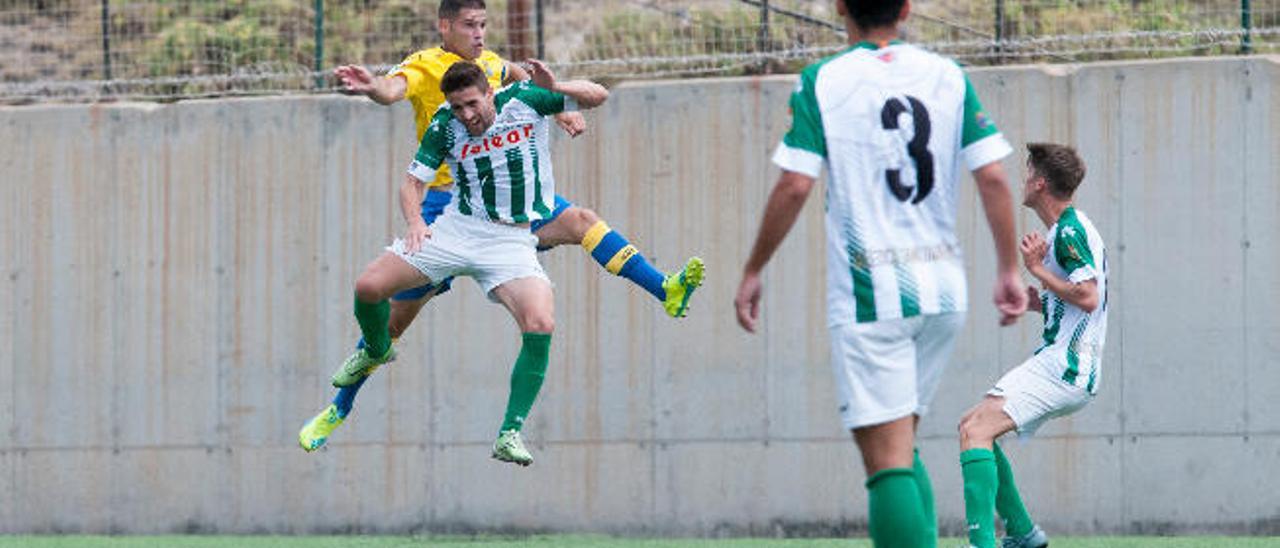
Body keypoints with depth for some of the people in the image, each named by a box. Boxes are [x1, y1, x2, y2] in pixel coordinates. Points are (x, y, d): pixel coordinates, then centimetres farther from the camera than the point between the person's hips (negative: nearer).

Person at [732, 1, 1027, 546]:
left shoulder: (821, 82, -3)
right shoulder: (948, 76, 6)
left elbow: (794, 186, -10)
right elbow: (993, 177, 0)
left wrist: (753, 271, 0)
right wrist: (1009, 270, 7)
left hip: (868, 293, -5)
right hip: (943, 290, 5)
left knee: (889, 461, -7)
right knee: (902, 447, 20)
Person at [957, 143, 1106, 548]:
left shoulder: (1071, 232, -13)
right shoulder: (1067, 229, 20)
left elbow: (1089, 297, -22)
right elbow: (1077, 301, 27)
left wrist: (1037, 269, -13)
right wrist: (1040, 302, 12)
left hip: (1065, 365, -11)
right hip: (1061, 366, 11)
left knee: (976, 429, -22)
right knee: (974, 427, 18)